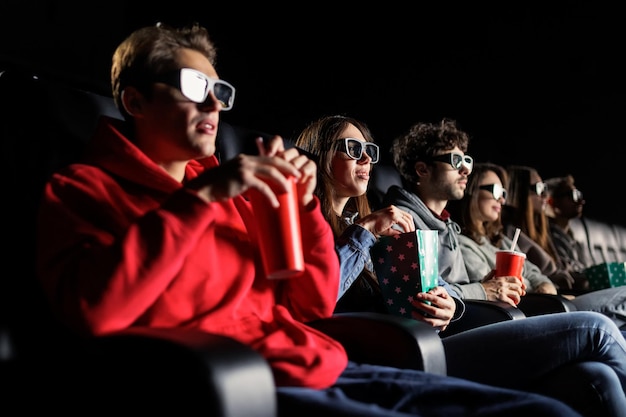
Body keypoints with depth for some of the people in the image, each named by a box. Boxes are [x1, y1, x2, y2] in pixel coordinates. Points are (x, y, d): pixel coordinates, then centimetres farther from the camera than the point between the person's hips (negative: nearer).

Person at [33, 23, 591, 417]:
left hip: (321, 369, 7)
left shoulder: (235, 193, 21)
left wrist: (303, 204, 4)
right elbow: (93, 310, -17)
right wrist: (202, 195, -17)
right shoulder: (82, 190, 4)